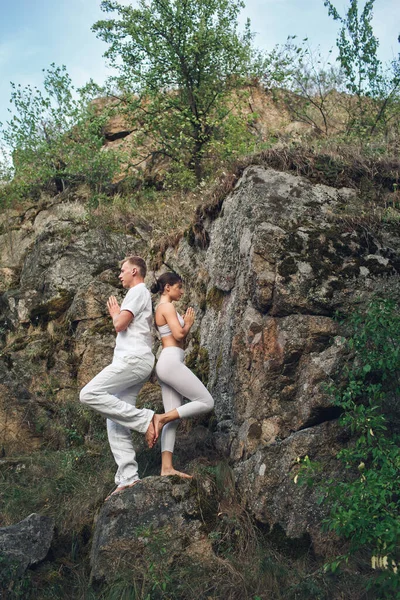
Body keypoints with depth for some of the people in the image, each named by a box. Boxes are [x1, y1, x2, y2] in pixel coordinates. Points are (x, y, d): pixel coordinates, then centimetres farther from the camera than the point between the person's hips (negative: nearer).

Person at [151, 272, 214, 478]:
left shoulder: (162, 308, 24)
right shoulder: (167, 306, -5)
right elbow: (178, 334, -16)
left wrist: (185, 325, 12)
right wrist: (188, 323, 3)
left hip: (167, 363, 10)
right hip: (171, 361, -10)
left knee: (173, 418, 4)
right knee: (206, 402, -8)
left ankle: (166, 467, 0)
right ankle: (162, 418, -10)